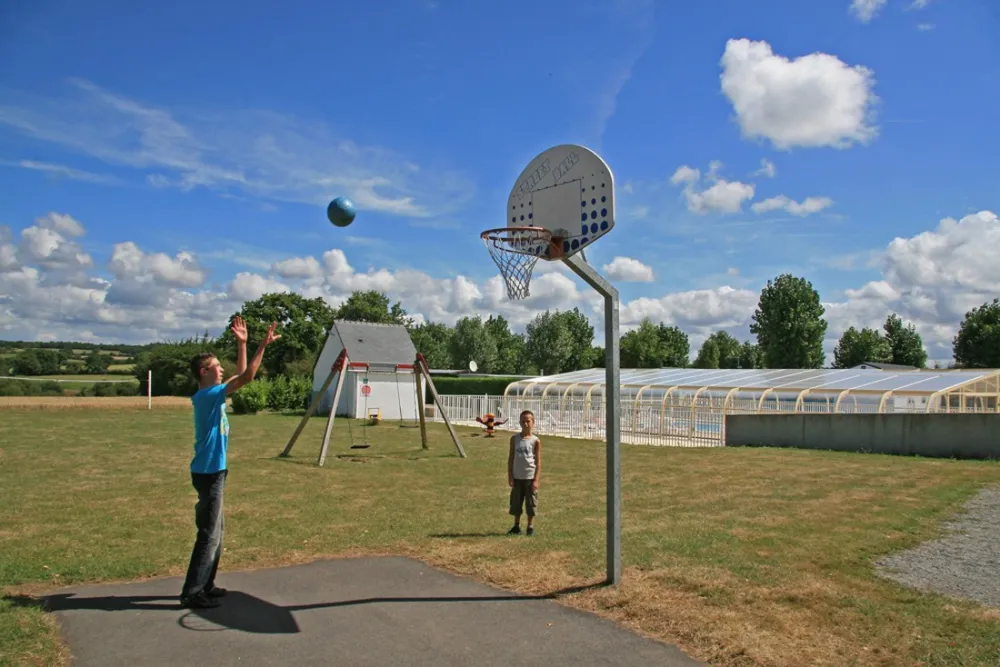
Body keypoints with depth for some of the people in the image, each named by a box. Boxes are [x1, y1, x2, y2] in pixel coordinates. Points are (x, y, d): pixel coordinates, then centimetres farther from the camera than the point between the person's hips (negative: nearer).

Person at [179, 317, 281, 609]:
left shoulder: (212, 395, 9)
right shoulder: (207, 396, -17)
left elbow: (241, 376, 17)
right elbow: (246, 378, -23)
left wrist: (242, 344, 12)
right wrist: (263, 345, -21)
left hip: (214, 471, 10)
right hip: (208, 473, -10)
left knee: (215, 531, 16)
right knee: (209, 535, -4)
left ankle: (204, 585, 25)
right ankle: (192, 593, 2)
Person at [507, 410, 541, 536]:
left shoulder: (535, 441, -5)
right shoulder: (514, 438, 2)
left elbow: (538, 461, -4)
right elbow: (511, 458, 5)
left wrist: (536, 479, -9)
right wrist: (510, 476, 0)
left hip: (530, 477, -2)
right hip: (517, 477, 3)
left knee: (530, 504, 5)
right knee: (516, 503, 9)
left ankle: (530, 527, 18)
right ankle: (517, 526, 21)